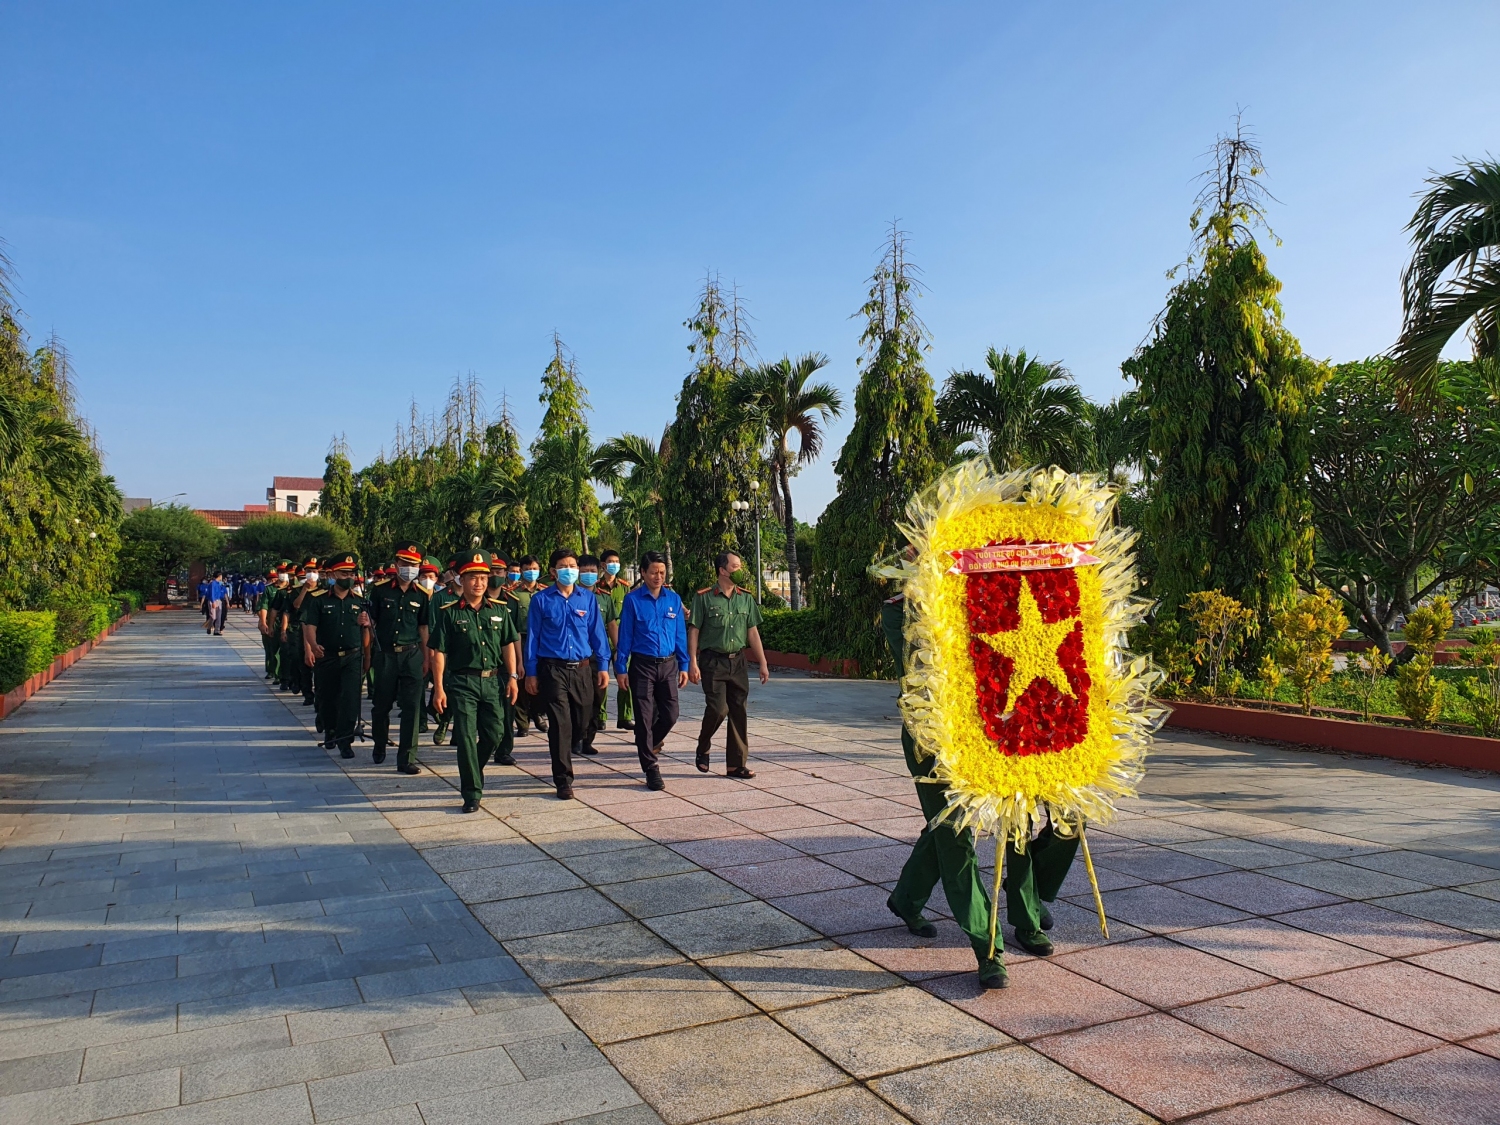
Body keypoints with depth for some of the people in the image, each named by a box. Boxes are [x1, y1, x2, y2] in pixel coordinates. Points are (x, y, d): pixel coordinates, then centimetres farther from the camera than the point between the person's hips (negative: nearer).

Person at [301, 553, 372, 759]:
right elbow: (309, 626, -9)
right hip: (326, 658, 0)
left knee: (350, 699, -10)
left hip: (353, 658, 0)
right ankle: (330, 733, 35)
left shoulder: (360, 602, 5)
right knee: (327, 699, 13)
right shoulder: (318, 600, -2)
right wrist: (313, 645, -29)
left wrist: (367, 658, 9)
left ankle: (344, 740, -5)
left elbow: (365, 631, 9)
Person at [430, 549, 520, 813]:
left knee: (495, 733, 9)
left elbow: (508, 645, 11)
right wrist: (439, 688, -8)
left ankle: (473, 772, 37)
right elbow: (439, 652, -4)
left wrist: (512, 677, 3)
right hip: (462, 682, -3)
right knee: (466, 737, -4)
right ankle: (472, 793, 5)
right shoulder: (449, 613, -2)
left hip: (493, 680, 3)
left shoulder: (499, 610, 7)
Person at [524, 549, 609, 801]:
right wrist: (531, 673, 0)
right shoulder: (541, 600, 0)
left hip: (582, 669, 3)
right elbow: (533, 637, 2)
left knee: (583, 722, 11)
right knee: (560, 725, -3)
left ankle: (563, 753, 41)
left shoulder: (588, 598, 6)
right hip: (553, 669, -3)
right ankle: (563, 781, 5)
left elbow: (597, 633, 8)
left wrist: (603, 666, 3)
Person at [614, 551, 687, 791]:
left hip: (668, 665, 3)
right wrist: (621, 668, -3)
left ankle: (650, 745, 35)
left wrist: (684, 666, 7)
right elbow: (625, 636, -1)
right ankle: (652, 769, 9)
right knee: (645, 718, 0)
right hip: (642, 665, -3)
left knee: (670, 715, 5)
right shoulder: (632, 600, -3)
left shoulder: (674, 599, 5)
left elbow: (680, 634, 9)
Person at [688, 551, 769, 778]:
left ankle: (736, 764, 12)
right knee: (718, 708, -13)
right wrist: (692, 662, -11)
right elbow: (694, 631, -4)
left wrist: (763, 663, 6)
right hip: (713, 661, -4)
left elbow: (753, 632, 9)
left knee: (739, 712, 4)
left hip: (738, 661, 4)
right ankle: (703, 747, 16)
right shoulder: (704, 597, -5)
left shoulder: (746, 598, 7)